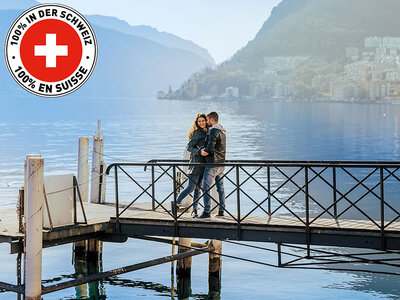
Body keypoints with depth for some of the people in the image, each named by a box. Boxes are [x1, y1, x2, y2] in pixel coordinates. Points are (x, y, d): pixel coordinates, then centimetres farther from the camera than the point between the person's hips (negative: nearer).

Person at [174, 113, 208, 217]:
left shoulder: (206, 133, 16)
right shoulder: (197, 133, -9)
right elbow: (189, 147, -13)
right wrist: (199, 152, -26)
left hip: (203, 164, 8)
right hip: (196, 163, -8)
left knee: (198, 188, 8)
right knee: (190, 188, -9)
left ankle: (194, 210, 12)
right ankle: (176, 203, 4)